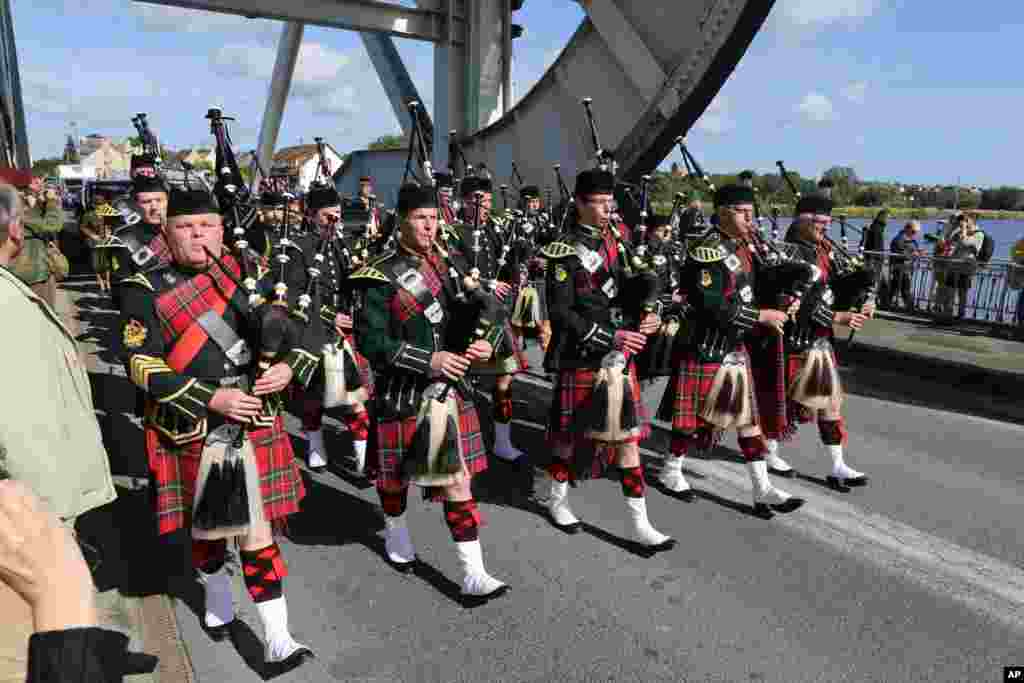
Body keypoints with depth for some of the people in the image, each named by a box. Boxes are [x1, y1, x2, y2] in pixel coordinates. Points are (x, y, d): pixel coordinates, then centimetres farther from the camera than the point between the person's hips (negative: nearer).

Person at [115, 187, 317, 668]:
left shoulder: (252, 279, 4)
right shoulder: (145, 291, -4)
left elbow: (301, 335, 7)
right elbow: (141, 365, -12)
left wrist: (289, 368, -14)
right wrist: (211, 399, -19)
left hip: (255, 430, 1)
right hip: (191, 435, -1)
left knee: (258, 532, 3)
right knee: (204, 526, 20)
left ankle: (277, 640, 10)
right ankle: (217, 597, 48)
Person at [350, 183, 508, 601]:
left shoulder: (450, 263, 6)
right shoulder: (381, 277, -10)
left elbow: (486, 308, 12)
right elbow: (369, 340, -16)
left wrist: (487, 342, -10)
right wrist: (428, 360, -23)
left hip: (452, 389, 4)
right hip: (403, 395, -3)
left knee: (458, 478, 4)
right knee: (395, 473, 17)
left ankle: (474, 575, 10)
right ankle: (395, 534, 47)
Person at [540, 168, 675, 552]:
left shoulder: (616, 244, 10)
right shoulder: (566, 252, -11)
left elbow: (633, 290, 18)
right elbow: (559, 314, -17)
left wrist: (647, 317, -4)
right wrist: (611, 336, -21)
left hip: (620, 359, 6)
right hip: (583, 360, -6)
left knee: (628, 436, 6)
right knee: (571, 435, 10)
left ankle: (639, 527, 14)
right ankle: (557, 500, 35)